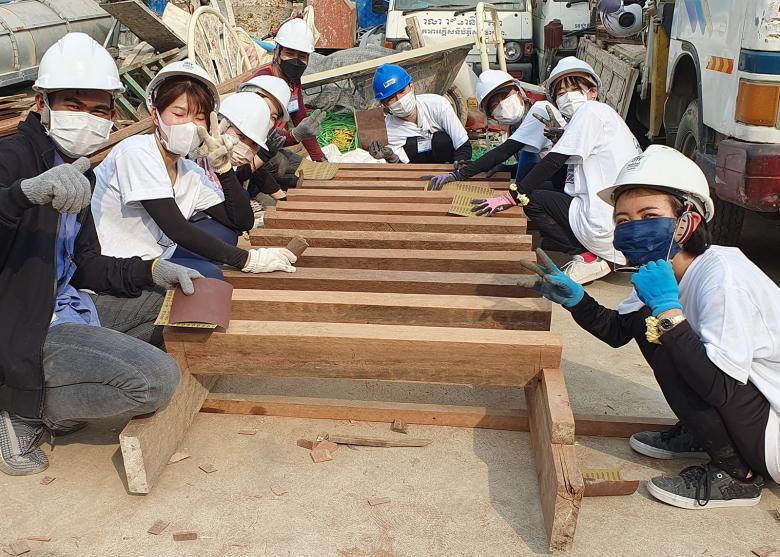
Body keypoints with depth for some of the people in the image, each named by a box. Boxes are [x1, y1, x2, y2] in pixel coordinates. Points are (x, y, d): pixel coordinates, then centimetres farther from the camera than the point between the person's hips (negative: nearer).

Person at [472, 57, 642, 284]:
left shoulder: (591, 110, -4)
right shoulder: (607, 115, 25)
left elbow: (553, 162, -10)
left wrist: (512, 197, -7)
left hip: (609, 227, -10)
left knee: (533, 200, 1)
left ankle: (588, 257, -3)